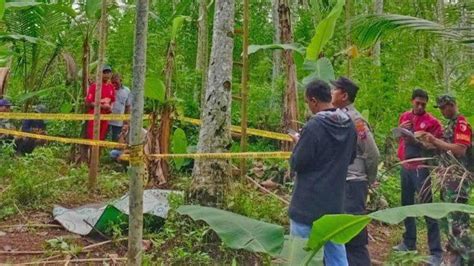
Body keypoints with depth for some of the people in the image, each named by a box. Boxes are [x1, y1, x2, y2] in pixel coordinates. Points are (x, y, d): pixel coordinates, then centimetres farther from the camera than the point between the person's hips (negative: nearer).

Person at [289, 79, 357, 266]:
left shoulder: (313, 127, -19)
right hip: (335, 203, 7)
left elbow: (297, 164, -13)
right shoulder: (349, 125, 3)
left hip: (308, 203, -6)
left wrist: (298, 143, 3)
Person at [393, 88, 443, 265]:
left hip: (421, 168, -6)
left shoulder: (432, 121, -6)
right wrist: (400, 129, 0)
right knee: (407, 205, 14)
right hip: (405, 167, 6)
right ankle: (409, 242, 27)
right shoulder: (404, 117, 11)